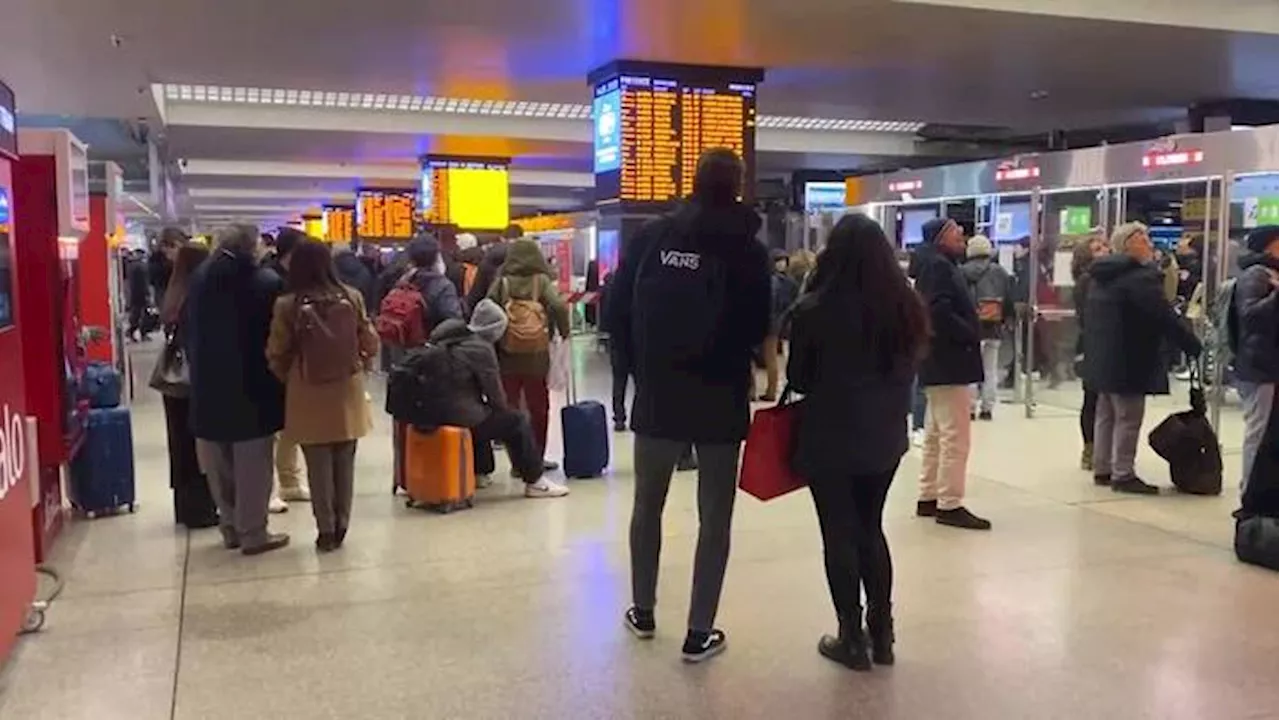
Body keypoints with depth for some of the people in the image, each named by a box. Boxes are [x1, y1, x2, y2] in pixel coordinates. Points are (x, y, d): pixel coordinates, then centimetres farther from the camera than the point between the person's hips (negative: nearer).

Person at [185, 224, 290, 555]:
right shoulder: (266, 282, -14)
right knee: (252, 465, 3)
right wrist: (278, 378, 1)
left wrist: (200, 369, 17)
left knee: (220, 466, 14)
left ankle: (231, 528, 24)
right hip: (253, 388, -5)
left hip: (210, 388, 6)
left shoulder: (198, 280, 4)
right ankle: (253, 533, 9)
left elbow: (187, 332, 10)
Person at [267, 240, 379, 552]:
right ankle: (341, 526, 19)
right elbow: (370, 342, 0)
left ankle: (326, 530, 13)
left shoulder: (287, 305, -10)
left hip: (308, 397, -2)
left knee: (319, 466, 7)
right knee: (344, 463, 12)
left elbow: (276, 354, -3)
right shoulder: (352, 297, -5)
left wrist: (287, 378, 16)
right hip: (347, 393, 2)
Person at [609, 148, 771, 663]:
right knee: (714, 516, 7)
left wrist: (640, 370, 9)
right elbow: (758, 327, -7)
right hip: (721, 399, -2)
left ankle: (642, 612, 29)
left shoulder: (650, 236, 0)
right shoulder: (748, 249, -6)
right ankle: (700, 633, 10)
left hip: (657, 394, 2)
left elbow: (618, 311, -1)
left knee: (648, 505, 19)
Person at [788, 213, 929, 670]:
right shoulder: (906, 307, -1)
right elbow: (909, 371, 11)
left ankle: (852, 638, 12)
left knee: (839, 534, 6)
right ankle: (881, 633, 22)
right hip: (884, 438, 5)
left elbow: (798, 379, -4)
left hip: (829, 439, -4)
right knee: (871, 530, 17)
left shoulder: (815, 309, -15)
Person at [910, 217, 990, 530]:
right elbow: (940, 311, -26)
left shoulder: (939, 265, 19)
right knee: (955, 435, -9)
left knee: (936, 434, 14)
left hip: (940, 361, 11)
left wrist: (975, 317, 7)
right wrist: (970, 335, -16)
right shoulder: (938, 266, -13)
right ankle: (949, 504, -6)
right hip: (948, 361, -11)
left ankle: (929, 497, 21)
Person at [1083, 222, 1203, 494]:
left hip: (1103, 357, 10)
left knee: (1107, 415, 15)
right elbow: (1166, 318, -19)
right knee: (1128, 419, -2)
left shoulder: (1103, 275, 13)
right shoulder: (1140, 276, -18)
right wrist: (1195, 347, -11)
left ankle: (1102, 469, 21)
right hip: (1128, 361, -10)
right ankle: (1123, 475, 2)